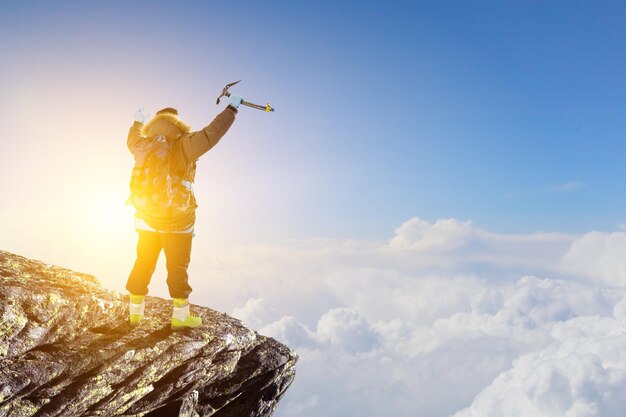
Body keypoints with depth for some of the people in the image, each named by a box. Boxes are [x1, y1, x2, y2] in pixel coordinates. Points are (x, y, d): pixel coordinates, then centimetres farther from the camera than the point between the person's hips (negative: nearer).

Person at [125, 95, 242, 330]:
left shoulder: (142, 145, 2)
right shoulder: (181, 146, -15)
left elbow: (132, 139, 26)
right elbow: (211, 134, -18)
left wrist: (137, 121, 44)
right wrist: (232, 108, -8)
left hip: (146, 218, 5)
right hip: (177, 222, -5)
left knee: (143, 264, 16)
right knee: (178, 267, 6)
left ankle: (135, 313, 25)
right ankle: (180, 316, 13)